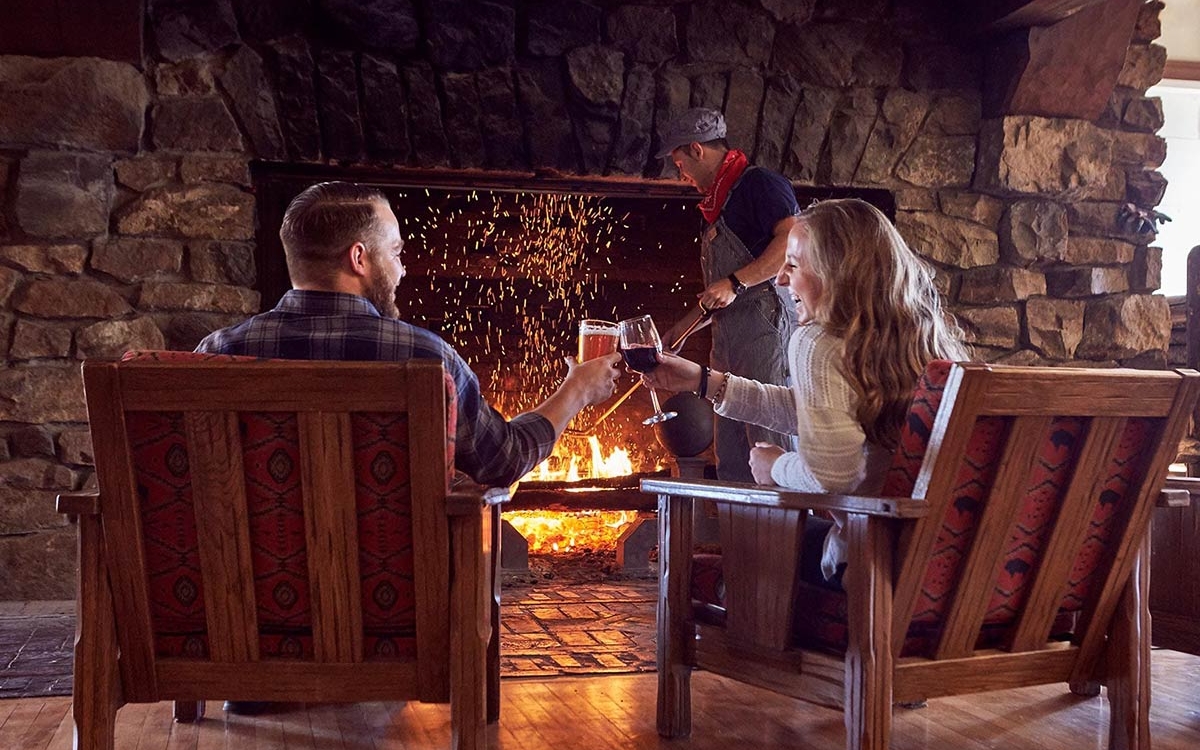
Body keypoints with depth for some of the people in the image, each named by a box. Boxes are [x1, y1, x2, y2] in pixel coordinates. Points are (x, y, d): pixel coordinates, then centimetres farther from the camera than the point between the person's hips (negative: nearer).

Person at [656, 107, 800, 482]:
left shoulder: (759, 183, -5)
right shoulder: (719, 204, 23)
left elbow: (795, 241, -22)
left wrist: (736, 282, -21)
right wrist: (682, 331, 28)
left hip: (765, 328, -10)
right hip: (728, 338, 10)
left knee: (770, 444, -12)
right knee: (730, 459, 10)